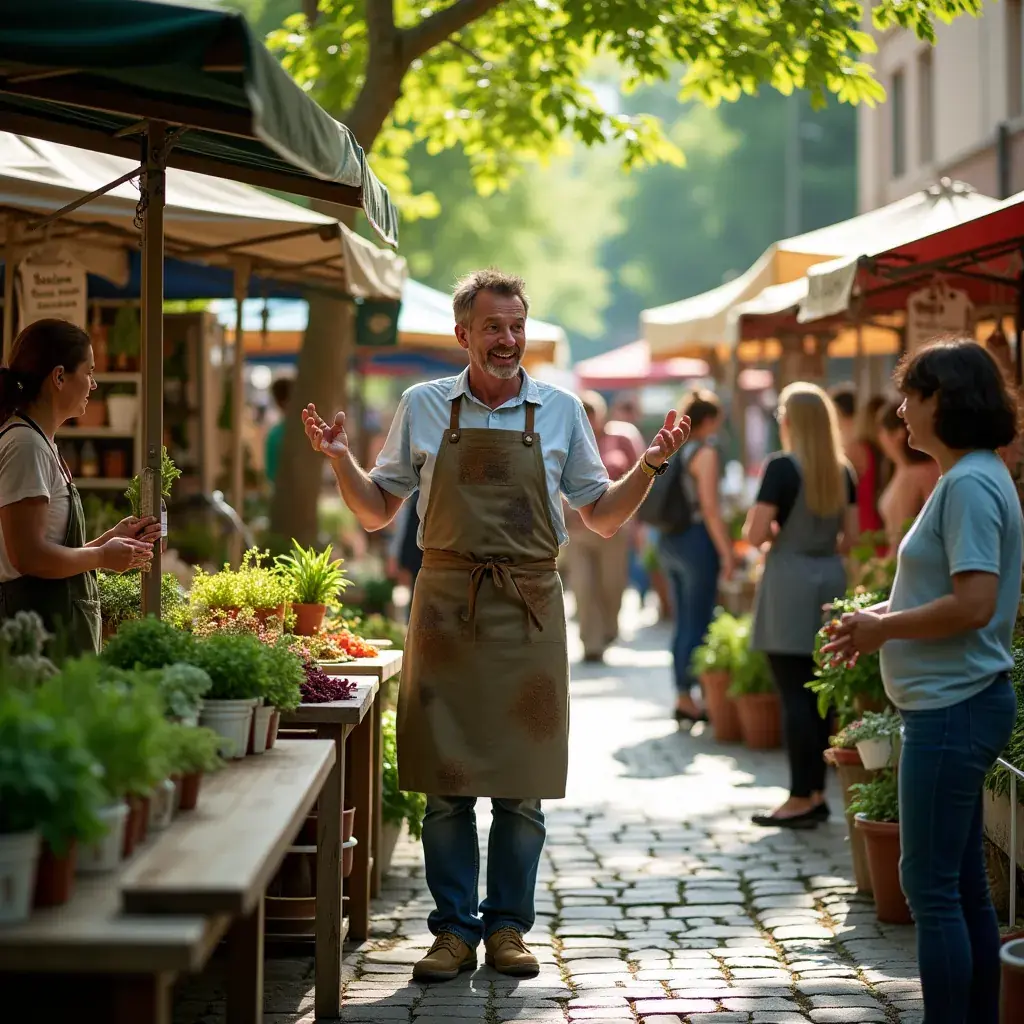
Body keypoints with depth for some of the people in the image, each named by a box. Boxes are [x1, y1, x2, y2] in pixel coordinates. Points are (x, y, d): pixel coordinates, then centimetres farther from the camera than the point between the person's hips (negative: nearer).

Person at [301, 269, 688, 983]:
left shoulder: (560, 411, 7)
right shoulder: (424, 408, 6)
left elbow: (603, 519, 11)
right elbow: (377, 513, 12)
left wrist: (651, 465, -3)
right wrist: (339, 458, -3)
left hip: (529, 610, 0)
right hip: (445, 607, 0)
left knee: (523, 784, 3)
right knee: (445, 781, 2)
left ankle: (509, 926, 14)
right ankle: (454, 929, 11)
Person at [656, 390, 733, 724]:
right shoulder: (705, 453, -12)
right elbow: (710, 508, -17)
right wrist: (726, 551, -12)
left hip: (668, 540, 8)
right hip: (697, 539, -8)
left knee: (682, 621, 13)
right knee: (697, 624, -2)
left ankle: (682, 697, 16)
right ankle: (688, 697, -1)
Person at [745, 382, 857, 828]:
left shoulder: (782, 467, -12)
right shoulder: (842, 471, 7)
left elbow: (755, 535, -14)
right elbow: (850, 536, 10)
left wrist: (764, 526, 6)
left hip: (789, 581, -6)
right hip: (830, 579, 6)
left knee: (794, 694, -4)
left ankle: (801, 799, -4)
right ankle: (816, 793, 15)